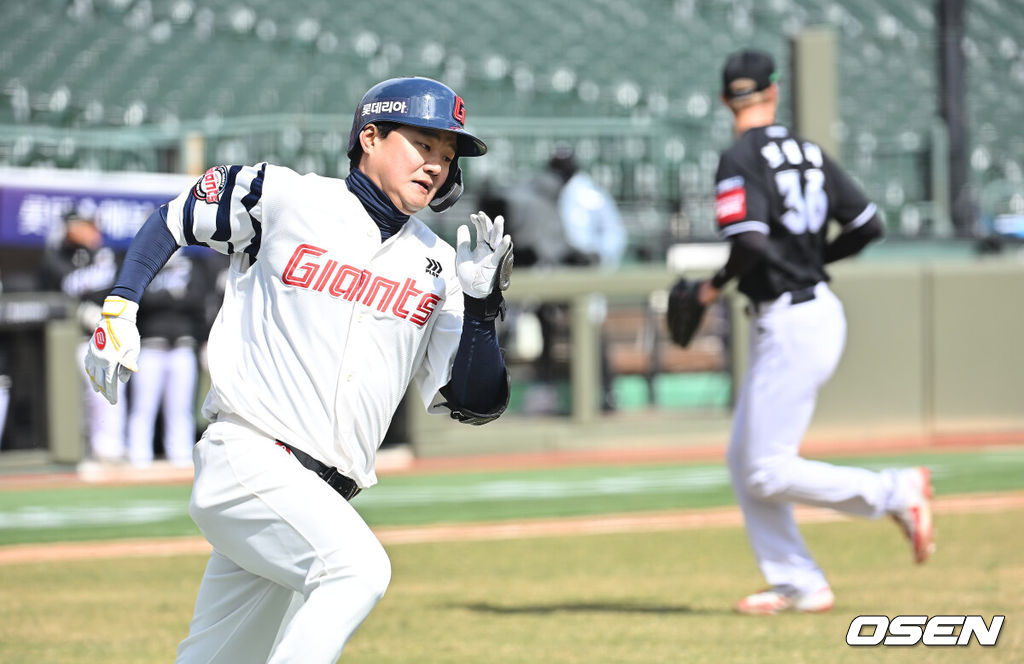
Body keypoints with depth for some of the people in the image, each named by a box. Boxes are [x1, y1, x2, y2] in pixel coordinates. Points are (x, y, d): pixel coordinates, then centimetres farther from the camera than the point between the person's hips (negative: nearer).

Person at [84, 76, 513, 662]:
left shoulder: (437, 267, 11)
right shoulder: (284, 198, -1)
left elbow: (476, 404, 7)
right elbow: (173, 220, 14)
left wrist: (482, 302, -7)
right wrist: (120, 309, 1)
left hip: (321, 497, 6)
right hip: (246, 459, -6)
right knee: (359, 568, -30)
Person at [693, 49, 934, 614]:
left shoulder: (741, 159, -13)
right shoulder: (808, 152, 10)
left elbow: (749, 242, -25)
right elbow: (867, 225, 10)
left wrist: (715, 285, -7)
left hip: (790, 326, -9)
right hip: (819, 309, 9)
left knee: (769, 474, -7)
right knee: (745, 462, 13)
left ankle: (895, 491, -7)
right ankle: (796, 584, 13)